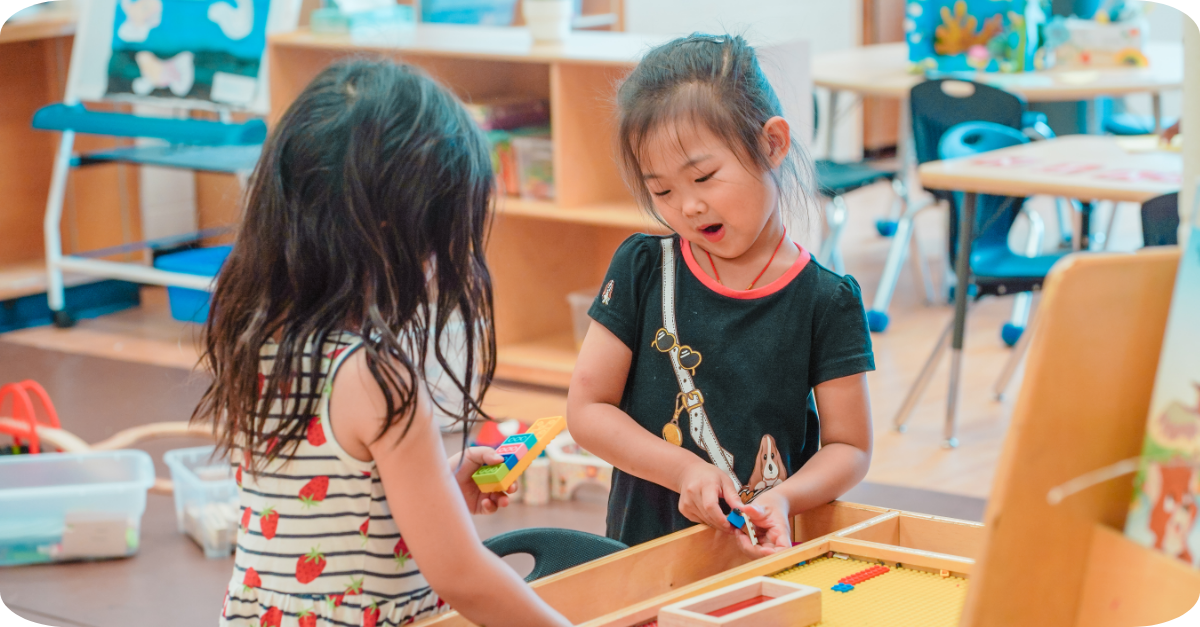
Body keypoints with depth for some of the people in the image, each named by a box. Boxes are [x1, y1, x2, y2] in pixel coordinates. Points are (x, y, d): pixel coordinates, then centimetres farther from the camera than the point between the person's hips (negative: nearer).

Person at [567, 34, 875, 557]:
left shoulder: (826, 301, -1)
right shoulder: (643, 270, 4)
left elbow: (848, 446, 3)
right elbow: (586, 408, 3)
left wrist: (784, 499, -17)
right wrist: (685, 471, -10)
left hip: (765, 551, -1)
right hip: (642, 548, 1)